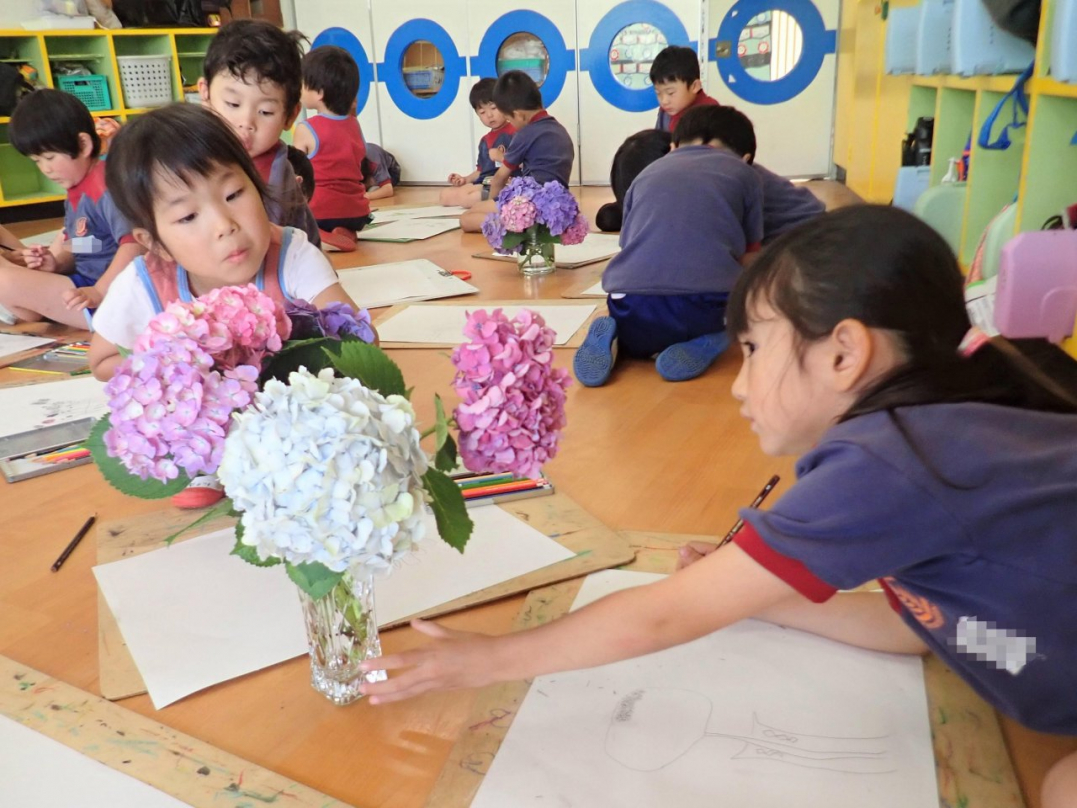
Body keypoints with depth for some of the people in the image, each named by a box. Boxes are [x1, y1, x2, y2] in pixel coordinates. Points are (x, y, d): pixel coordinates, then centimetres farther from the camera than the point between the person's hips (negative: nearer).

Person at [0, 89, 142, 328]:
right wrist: (55, 264, 0)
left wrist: (99, 292, -30)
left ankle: (24, 313, 10)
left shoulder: (105, 186, -19)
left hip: (110, 295, -11)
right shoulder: (76, 192, 11)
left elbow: (134, 243, -29)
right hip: (84, 283, 11)